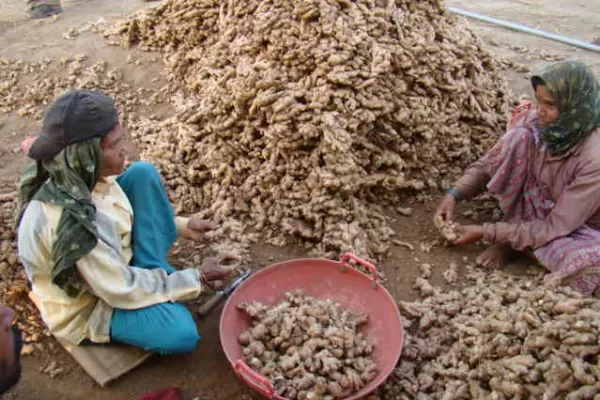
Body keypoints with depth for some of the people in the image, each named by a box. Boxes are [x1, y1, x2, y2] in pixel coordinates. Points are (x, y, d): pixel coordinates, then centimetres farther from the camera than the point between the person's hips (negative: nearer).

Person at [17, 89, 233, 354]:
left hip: (112, 261, 8)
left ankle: (153, 275, -3)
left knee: (143, 173, -8)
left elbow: (126, 213, 8)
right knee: (182, 335, -31)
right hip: (87, 308, -8)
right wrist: (197, 278, -19)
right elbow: (122, 291, -28)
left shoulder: (81, 176, -14)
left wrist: (180, 225, -1)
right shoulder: (68, 222, -38)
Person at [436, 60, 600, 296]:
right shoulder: (537, 123, -18)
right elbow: (489, 164, -7)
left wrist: (486, 232, -28)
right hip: (537, 208, 4)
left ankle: (515, 241, -12)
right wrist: (454, 194, -24)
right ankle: (512, 230, -10)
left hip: (576, 228, -3)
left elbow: (555, 228, -29)